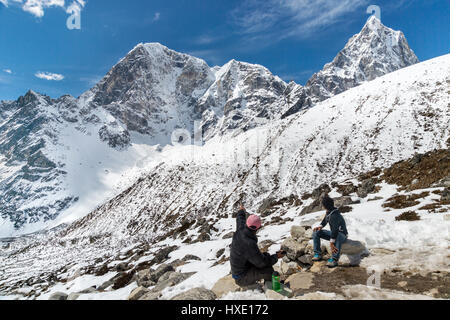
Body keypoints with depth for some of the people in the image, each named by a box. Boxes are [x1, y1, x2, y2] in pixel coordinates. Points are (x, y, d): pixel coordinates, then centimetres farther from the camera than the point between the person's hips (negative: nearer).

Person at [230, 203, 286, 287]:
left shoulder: (240, 230, -10)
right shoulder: (249, 245, -35)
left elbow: (240, 220, 15)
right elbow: (261, 263, -26)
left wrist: (241, 211, 37)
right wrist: (276, 257, -11)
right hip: (242, 278, -9)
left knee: (266, 255, 12)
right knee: (268, 270, -23)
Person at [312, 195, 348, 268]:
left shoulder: (335, 215, -28)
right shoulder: (328, 212, -1)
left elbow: (335, 229, -39)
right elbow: (325, 220, 20)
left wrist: (331, 243, -44)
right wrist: (321, 226, 2)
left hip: (342, 235, -9)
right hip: (333, 233, 9)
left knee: (337, 236, -44)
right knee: (316, 232, -4)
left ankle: (334, 259, -40)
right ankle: (318, 254, -7)